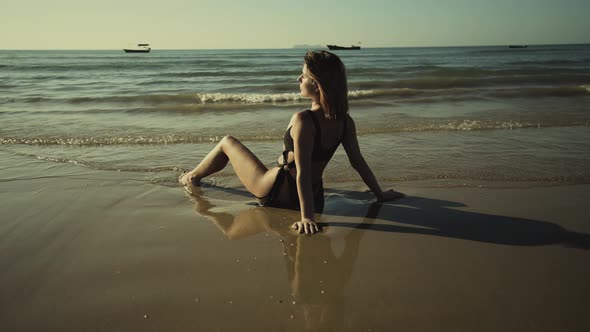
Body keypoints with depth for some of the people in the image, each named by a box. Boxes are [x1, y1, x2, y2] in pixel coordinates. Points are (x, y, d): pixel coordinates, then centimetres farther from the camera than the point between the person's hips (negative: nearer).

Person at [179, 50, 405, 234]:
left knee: (227, 142, 14)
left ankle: (193, 176, 39)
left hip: (275, 192, -6)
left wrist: (307, 217, -30)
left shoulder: (303, 120, -28)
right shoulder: (344, 121, -8)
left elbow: (302, 173, -31)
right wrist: (380, 194, 8)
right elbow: (358, 162, -3)